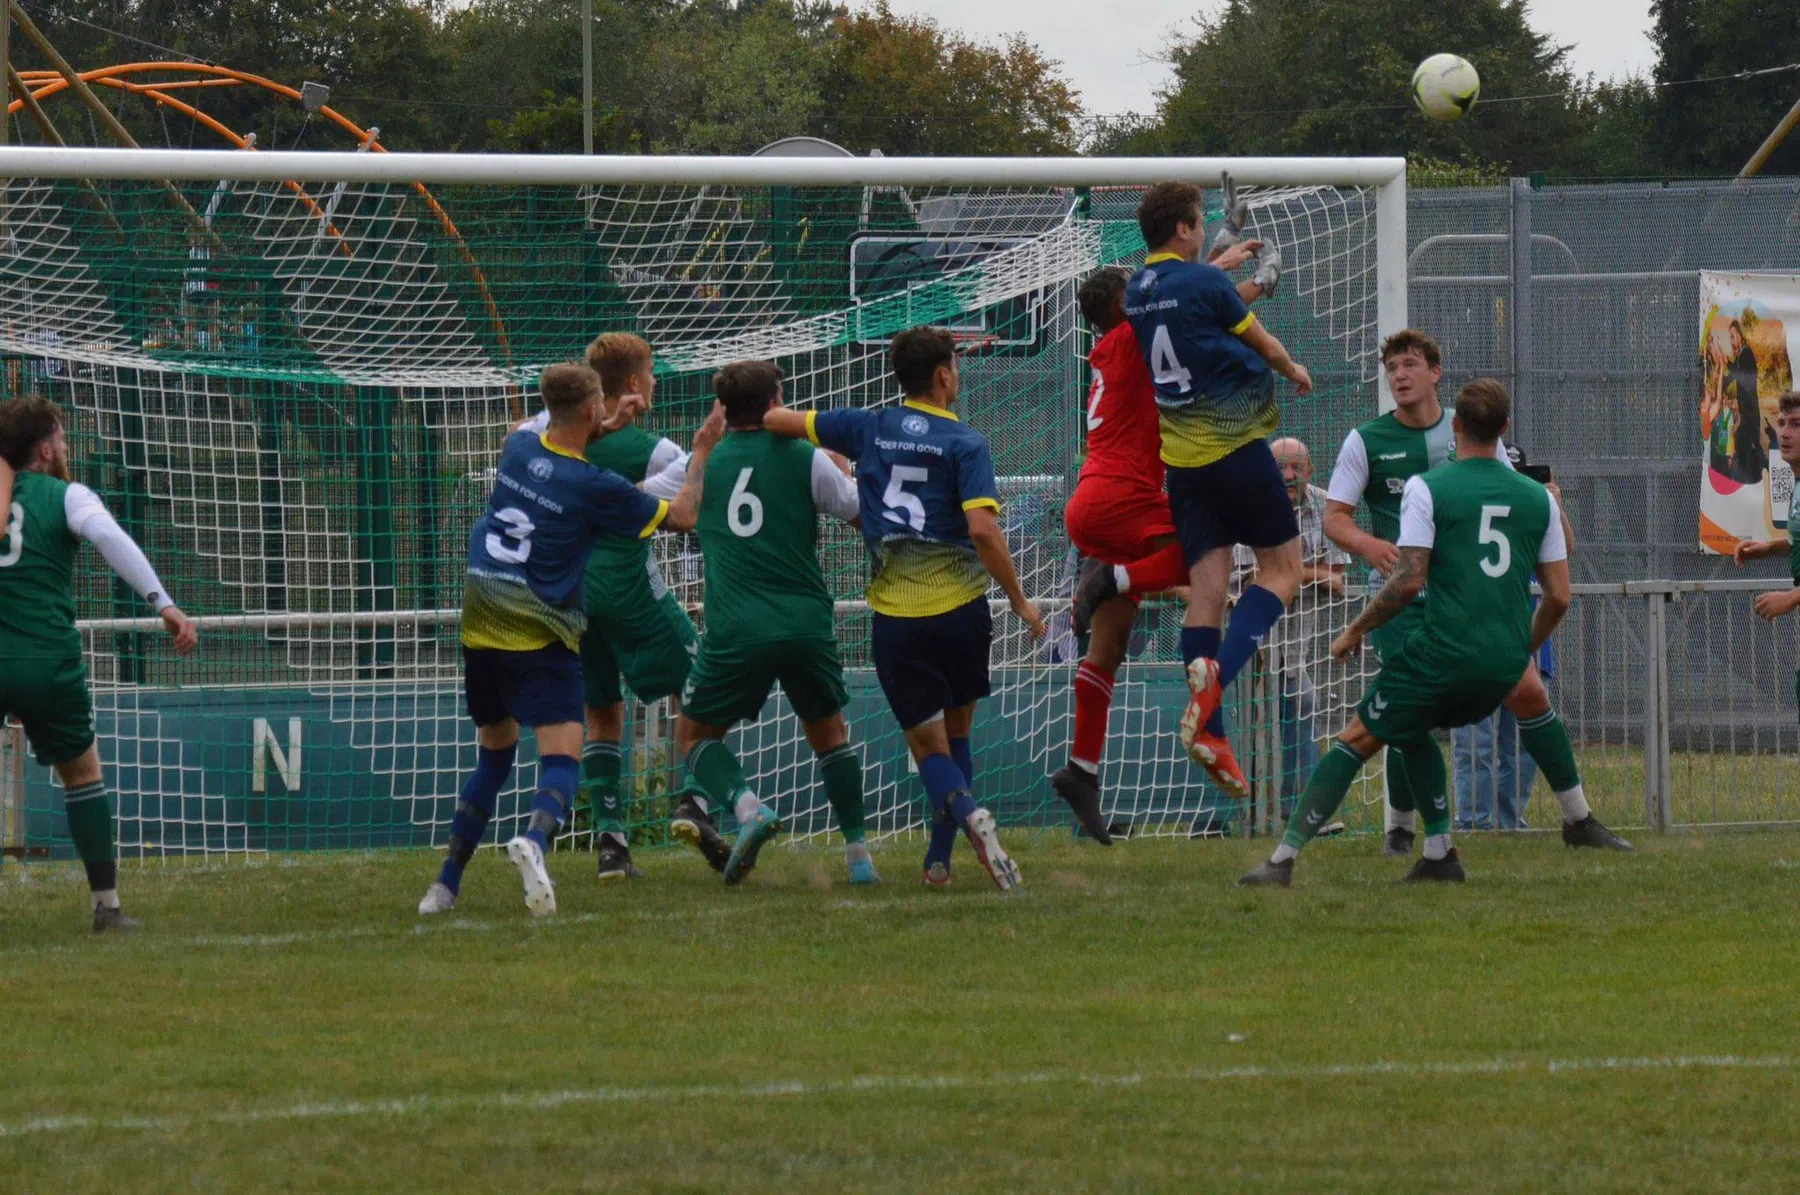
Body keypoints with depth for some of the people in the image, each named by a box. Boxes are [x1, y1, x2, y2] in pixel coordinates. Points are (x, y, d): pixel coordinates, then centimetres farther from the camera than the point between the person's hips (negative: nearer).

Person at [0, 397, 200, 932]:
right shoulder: (66, 496, 2)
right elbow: (110, 538, -15)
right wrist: (164, 604, -22)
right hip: (48, 662, -1)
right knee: (82, 774, 18)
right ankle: (106, 905, 16)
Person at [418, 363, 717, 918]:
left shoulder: (518, 448, 4)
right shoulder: (595, 486, -11)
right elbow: (681, 516, 1)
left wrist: (607, 428, 26)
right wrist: (701, 453, 13)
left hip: (479, 631, 6)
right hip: (540, 638, -6)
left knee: (494, 757, 20)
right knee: (561, 761, -10)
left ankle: (445, 885, 16)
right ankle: (535, 841, -42)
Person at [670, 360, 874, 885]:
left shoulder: (704, 462, 6)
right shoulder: (806, 459, 0)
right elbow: (866, 516, 6)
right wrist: (845, 472, 26)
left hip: (735, 629, -1)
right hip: (807, 622, 1)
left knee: (693, 734, 15)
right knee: (829, 732, 22)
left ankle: (746, 807, -13)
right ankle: (858, 852, 15)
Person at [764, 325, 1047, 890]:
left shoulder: (870, 426, 4)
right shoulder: (965, 442, -5)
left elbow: (780, 420, 11)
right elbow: (981, 528, -17)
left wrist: (749, 414, 35)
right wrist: (1020, 600, -7)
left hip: (896, 615, 1)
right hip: (960, 607, -1)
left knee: (927, 744, 6)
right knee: (956, 732, 19)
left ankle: (970, 815, -24)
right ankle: (939, 859, 15)